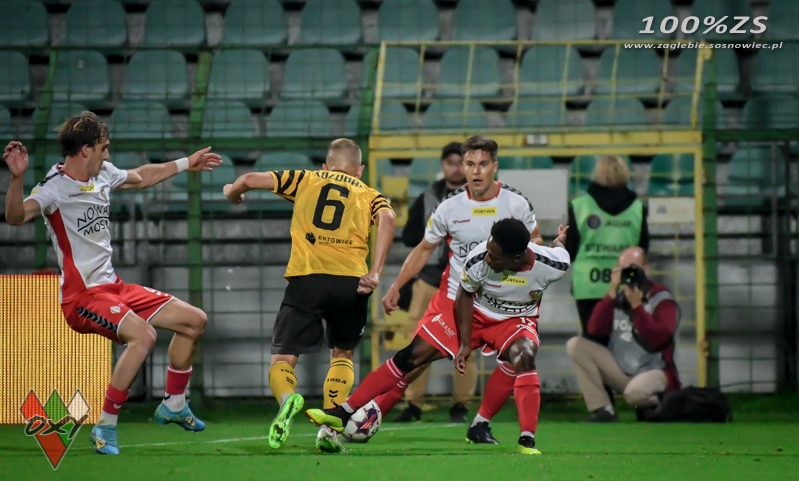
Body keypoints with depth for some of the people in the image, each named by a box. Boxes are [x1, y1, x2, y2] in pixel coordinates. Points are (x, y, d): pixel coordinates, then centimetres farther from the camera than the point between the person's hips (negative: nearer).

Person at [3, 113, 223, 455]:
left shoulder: (103, 174, 7)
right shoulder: (54, 188, -18)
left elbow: (141, 177, 29)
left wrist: (185, 164, 37)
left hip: (113, 287, 9)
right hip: (82, 295, -9)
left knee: (194, 320, 11)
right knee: (143, 335, -33)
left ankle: (174, 405, 29)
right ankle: (106, 427, -22)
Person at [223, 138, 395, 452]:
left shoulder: (306, 180, 23)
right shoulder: (370, 196, 22)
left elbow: (251, 179, 15)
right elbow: (387, 218, -1)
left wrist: (234, 193, 38)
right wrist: (375, 273, -9)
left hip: (306, 278, -1)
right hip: (351, 281, 1)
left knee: (283, 358, 3)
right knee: (342, 354, 24)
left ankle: (287, 398, -32)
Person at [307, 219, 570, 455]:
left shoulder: (553, 264, -32)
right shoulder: (477, 260, -31)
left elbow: (555, 251, -5)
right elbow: (465, 294, -9)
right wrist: (465, 342, -8)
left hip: (516, 320, -1)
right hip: (476, 314, 1)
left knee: (523, 355, -35)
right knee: (412, 355, -5)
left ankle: (527, 441, -32)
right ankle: (343, 413, 4)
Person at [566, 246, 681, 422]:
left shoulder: (661, 299, -8)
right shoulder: (618, 296, 6)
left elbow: (657, 339, -22)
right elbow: (595, 330, -7)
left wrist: (636, 305, -25)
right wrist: (612, 292, -13)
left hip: (653, 372, -6)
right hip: (620, 371, 6)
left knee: (635, 391, -40)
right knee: (575, 345, -10)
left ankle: (658, 407, 0)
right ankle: (603, 410, -11)